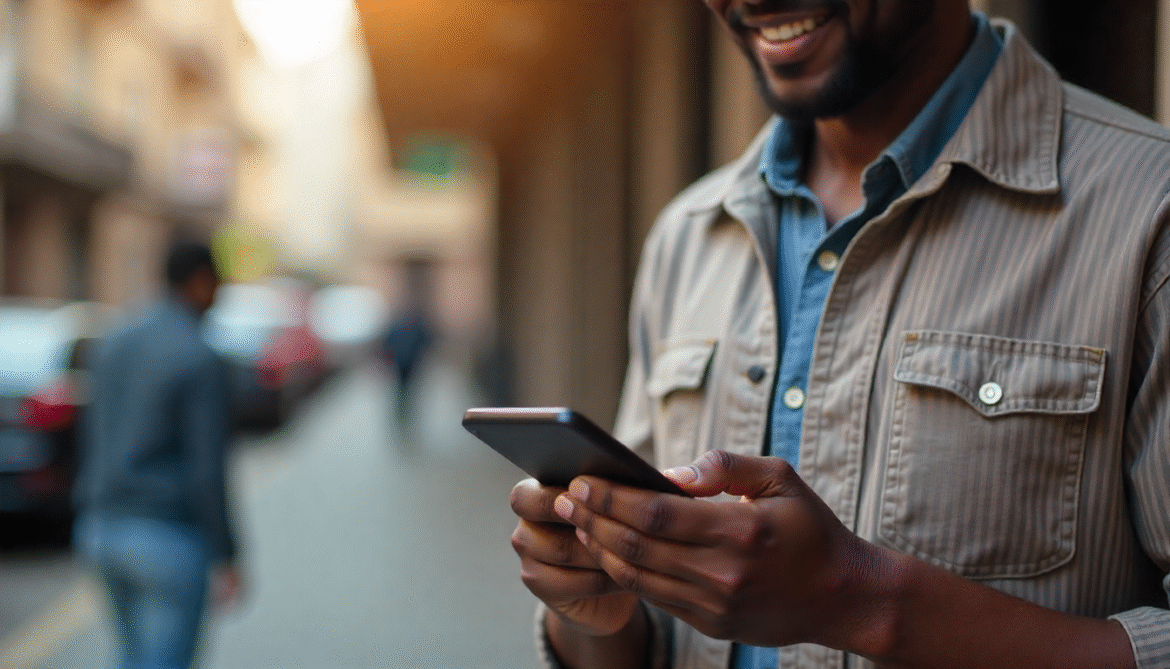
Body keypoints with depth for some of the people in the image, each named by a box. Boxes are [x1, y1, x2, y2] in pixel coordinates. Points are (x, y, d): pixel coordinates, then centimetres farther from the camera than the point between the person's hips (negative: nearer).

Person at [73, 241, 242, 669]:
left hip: (109, 529, 8)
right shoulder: (201, 360, -15)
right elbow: (208, 466, -17)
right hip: (169, 539, -8)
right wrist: (226, 557, -10)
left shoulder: (113, 344, 8)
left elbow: (93, 440, 14)